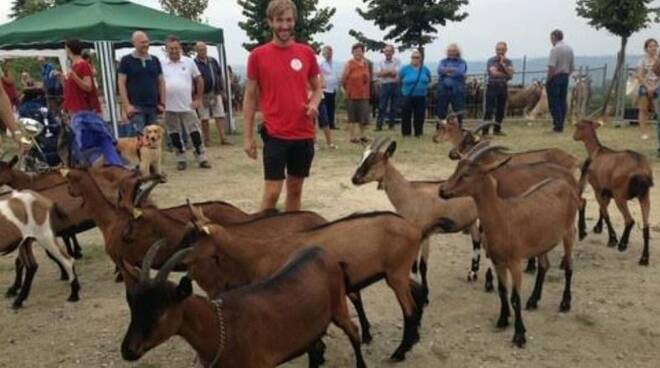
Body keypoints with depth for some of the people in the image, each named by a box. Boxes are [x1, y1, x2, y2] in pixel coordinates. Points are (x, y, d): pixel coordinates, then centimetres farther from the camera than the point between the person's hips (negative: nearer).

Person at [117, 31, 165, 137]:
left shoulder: (155, 60, 14)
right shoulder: (126, 60, 2)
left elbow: (161, 82, 16)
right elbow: (121, 83, -3)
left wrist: (162, 103, 7)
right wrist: (127, 105, -11)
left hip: (153, 107, 5)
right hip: (135, 108, -4)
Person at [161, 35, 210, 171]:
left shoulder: (189, 62, 2)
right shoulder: (162, 65, 1)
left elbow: (199, 80, 8)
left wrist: (198, 99, 3)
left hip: (187, 106, -1)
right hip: (170, 107, 1)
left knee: (195, 133, 0)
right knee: (174, 135, 8)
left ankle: (202, 158, 9)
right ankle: (181, 160, 19)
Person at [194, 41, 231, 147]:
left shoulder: (213, 61, 11)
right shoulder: (194, 63, -4)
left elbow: (220, 75, 18)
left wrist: (221, 90, 13)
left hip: (215, 93, 4)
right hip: (202, 95, -4)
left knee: (220, 116, -1)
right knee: (204, 118, 3)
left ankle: (222, 138, 3)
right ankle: (207, 140, 13)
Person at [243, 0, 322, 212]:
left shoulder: (306, 53, 5)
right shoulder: (258, 55, -2)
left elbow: (317, 88, 15)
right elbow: (250, 98, 1)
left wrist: (314, 104, -8)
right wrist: (248, 137, -2)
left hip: (304, 135, 3)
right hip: (275, 135, -3)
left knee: (295, 189, 13)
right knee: (272, 192, -4)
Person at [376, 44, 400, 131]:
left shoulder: (397, 61, -1)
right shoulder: (381, 62, 6)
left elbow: (395, 73, -12)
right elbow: (378, 74, -5)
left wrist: (384, 72, -9)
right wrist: (390, 72, -13)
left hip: (394, 85, -1)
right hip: (384, 85, 1)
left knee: (393, 106, 6)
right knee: (382, 106, -3)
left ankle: (391, 124, 14)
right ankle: (379, 124, -2)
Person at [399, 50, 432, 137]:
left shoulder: (425, 69, 3)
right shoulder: (405, 69, -4)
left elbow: (429, 80, 17)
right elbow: (399, 80, 6)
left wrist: (423, 87, 9)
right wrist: (404, 87, 7)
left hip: (421, 96, 2)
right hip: (407, 96, -2)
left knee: (419, 115, 7)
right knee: (406, 115, 2)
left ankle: (419, 132, 18)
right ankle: (406, 133, 13)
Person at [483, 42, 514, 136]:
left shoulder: (508, 62, 10)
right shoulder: (491, 60, -3)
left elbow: (511, 74, -5)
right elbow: (494, 73, -17)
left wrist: (503, 64, -12)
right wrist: (505, 75, -5)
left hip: (503, 87, 5)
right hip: (492, 87, -4)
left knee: (501, 110, 8)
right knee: (489, 110, -8)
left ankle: (497, 129, 18)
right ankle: (485, 131, -8)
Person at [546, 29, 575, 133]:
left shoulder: (555, 49, -14)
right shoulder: (569, 49, 10)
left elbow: (552, 67, -21)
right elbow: (572, 67, 10)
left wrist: (547, 80, -13)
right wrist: (566, 75, 17)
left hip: (555, 77, -7)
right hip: (565, 77, 7)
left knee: (554, 102, -3)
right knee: (562, 101, 10)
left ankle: (557, 125, -5)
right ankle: (561, 125, 14)